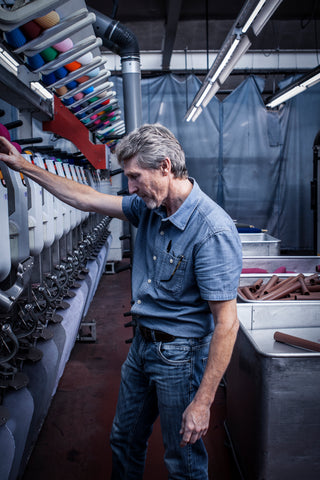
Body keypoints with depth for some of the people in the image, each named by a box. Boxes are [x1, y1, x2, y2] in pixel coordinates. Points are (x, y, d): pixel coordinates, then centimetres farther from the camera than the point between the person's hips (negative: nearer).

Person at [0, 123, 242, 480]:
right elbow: (86, 199, 9)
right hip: (142, 344, 8)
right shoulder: (148, 207, -2)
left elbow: (226, 322, -26)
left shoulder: (213, 231, -27)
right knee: (124, 440, 25)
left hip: (180, 356, -7)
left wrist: (202, 402, -24)